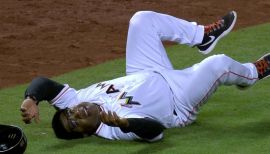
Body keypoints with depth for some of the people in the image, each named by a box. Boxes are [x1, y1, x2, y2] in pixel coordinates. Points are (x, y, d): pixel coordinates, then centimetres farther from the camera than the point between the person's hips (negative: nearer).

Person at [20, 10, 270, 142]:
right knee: (219, 64, -17)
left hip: (147, 76, 7)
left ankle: (203, 37, 24)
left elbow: (44, 83, -32)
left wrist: (31, 98, -52)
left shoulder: (74, 101, -25)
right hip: (178, 102, -7)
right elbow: (155, 129, -51)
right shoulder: (115, 131, -41)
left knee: (142, 20, -1)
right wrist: (123, 123, -69)